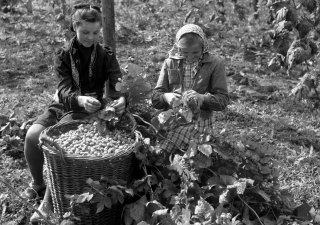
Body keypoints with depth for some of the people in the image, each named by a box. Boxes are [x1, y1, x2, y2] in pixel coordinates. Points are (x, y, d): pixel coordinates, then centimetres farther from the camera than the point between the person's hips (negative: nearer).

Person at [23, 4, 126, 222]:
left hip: (89, 109, -3)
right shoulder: (64, 54, -1)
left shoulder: (106, 55, -2)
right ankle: (38, 183, 7)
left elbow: (116, 84, -12)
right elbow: (64, 89, -14)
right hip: (63, 105, 3)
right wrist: (80, 99, -38)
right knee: (32, 136, -22)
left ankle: (48, 201, -17)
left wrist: (121, 99, -38)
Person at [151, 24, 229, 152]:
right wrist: (166, 97, -15)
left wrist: (202, 98, -20)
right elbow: (155, 98, 8)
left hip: (199, 119, -3)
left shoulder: (215, 64, 4)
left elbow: (223, 100, 0)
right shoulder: (170, 63, 11)